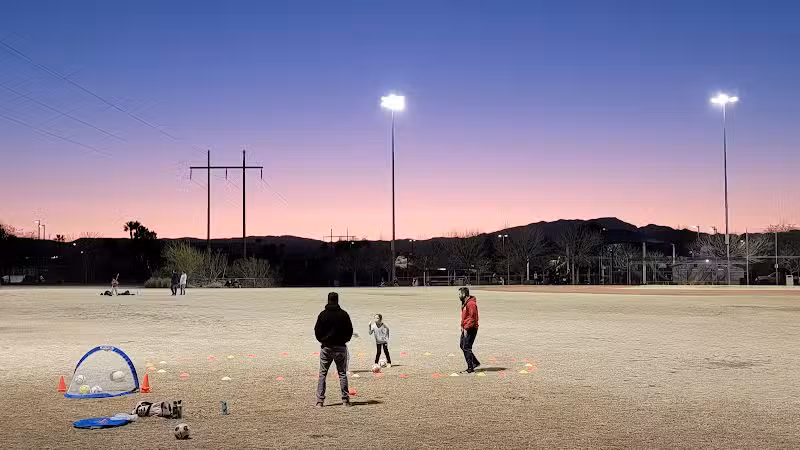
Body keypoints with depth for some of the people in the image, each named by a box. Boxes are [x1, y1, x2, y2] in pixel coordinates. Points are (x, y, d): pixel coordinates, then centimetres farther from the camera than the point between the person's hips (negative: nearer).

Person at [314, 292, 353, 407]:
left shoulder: (323, 314, -3)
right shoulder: (344, 314, -3)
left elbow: (317, 331, -1)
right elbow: (350, 330, 1)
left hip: (326, 347, 0)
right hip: (340, 347, 0)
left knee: (322, 374, 5)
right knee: (342, 374, 6)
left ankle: (320, 400, 0)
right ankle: (345, 399, 3)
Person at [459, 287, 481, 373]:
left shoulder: (471, 304, -18)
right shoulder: (465, 303, 16)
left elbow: (472, 317, -22)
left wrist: (466, 328, -22)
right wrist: (462, 326, 14)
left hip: (470, 329, -11)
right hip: (465, 328, 11)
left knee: (466, 347, -9)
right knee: (462, 345, 14)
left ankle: (470, 368, -3)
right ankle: (475, 363, 22)